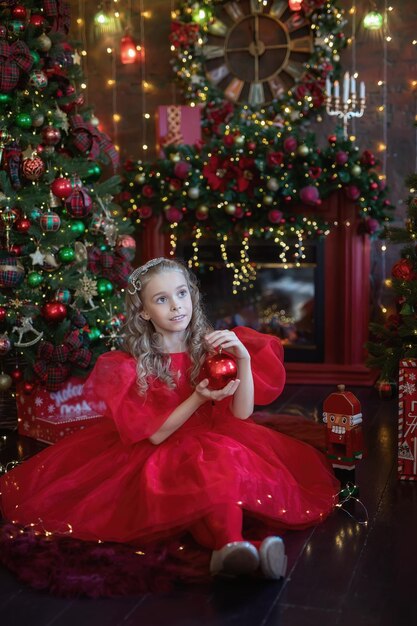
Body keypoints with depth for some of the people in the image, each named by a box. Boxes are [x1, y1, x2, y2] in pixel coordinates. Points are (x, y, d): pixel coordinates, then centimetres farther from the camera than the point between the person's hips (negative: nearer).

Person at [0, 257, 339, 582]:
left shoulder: (212, 347, 0)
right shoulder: (131, 366, -3)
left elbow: (241, 414, -6)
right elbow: (155, 435, -9)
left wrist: (244, 359, -21)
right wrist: (198, 398, -23)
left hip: (218, 442, 3)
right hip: (161, 457, -2)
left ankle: (230, 547, -51)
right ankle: (233, 544, -55)